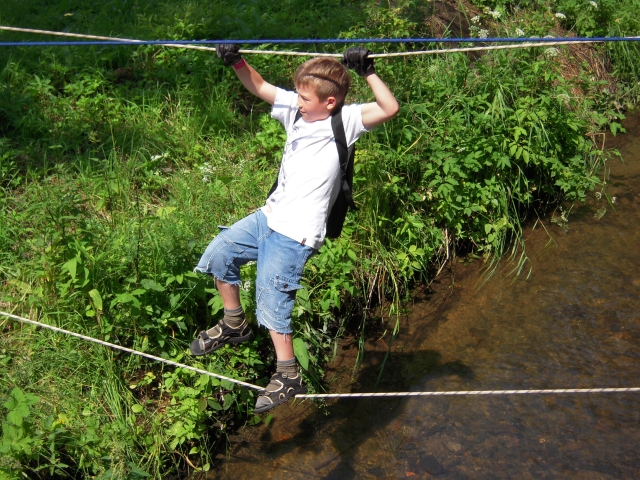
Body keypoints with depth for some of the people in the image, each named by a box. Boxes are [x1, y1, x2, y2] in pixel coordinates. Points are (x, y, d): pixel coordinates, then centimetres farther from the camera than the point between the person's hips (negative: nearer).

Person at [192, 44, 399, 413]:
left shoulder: (345, 121, -14)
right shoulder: (296, 109, 4)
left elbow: (389, 109, -27)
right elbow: (260, 87, 12)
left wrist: (367, 71, -31)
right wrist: (237, 62, -4)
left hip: (297, 234, -8)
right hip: (270, 216, 8)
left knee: (271, 296, -10)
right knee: (218, 254, 11)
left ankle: (289, 376, 5)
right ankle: (235, 325, 30)